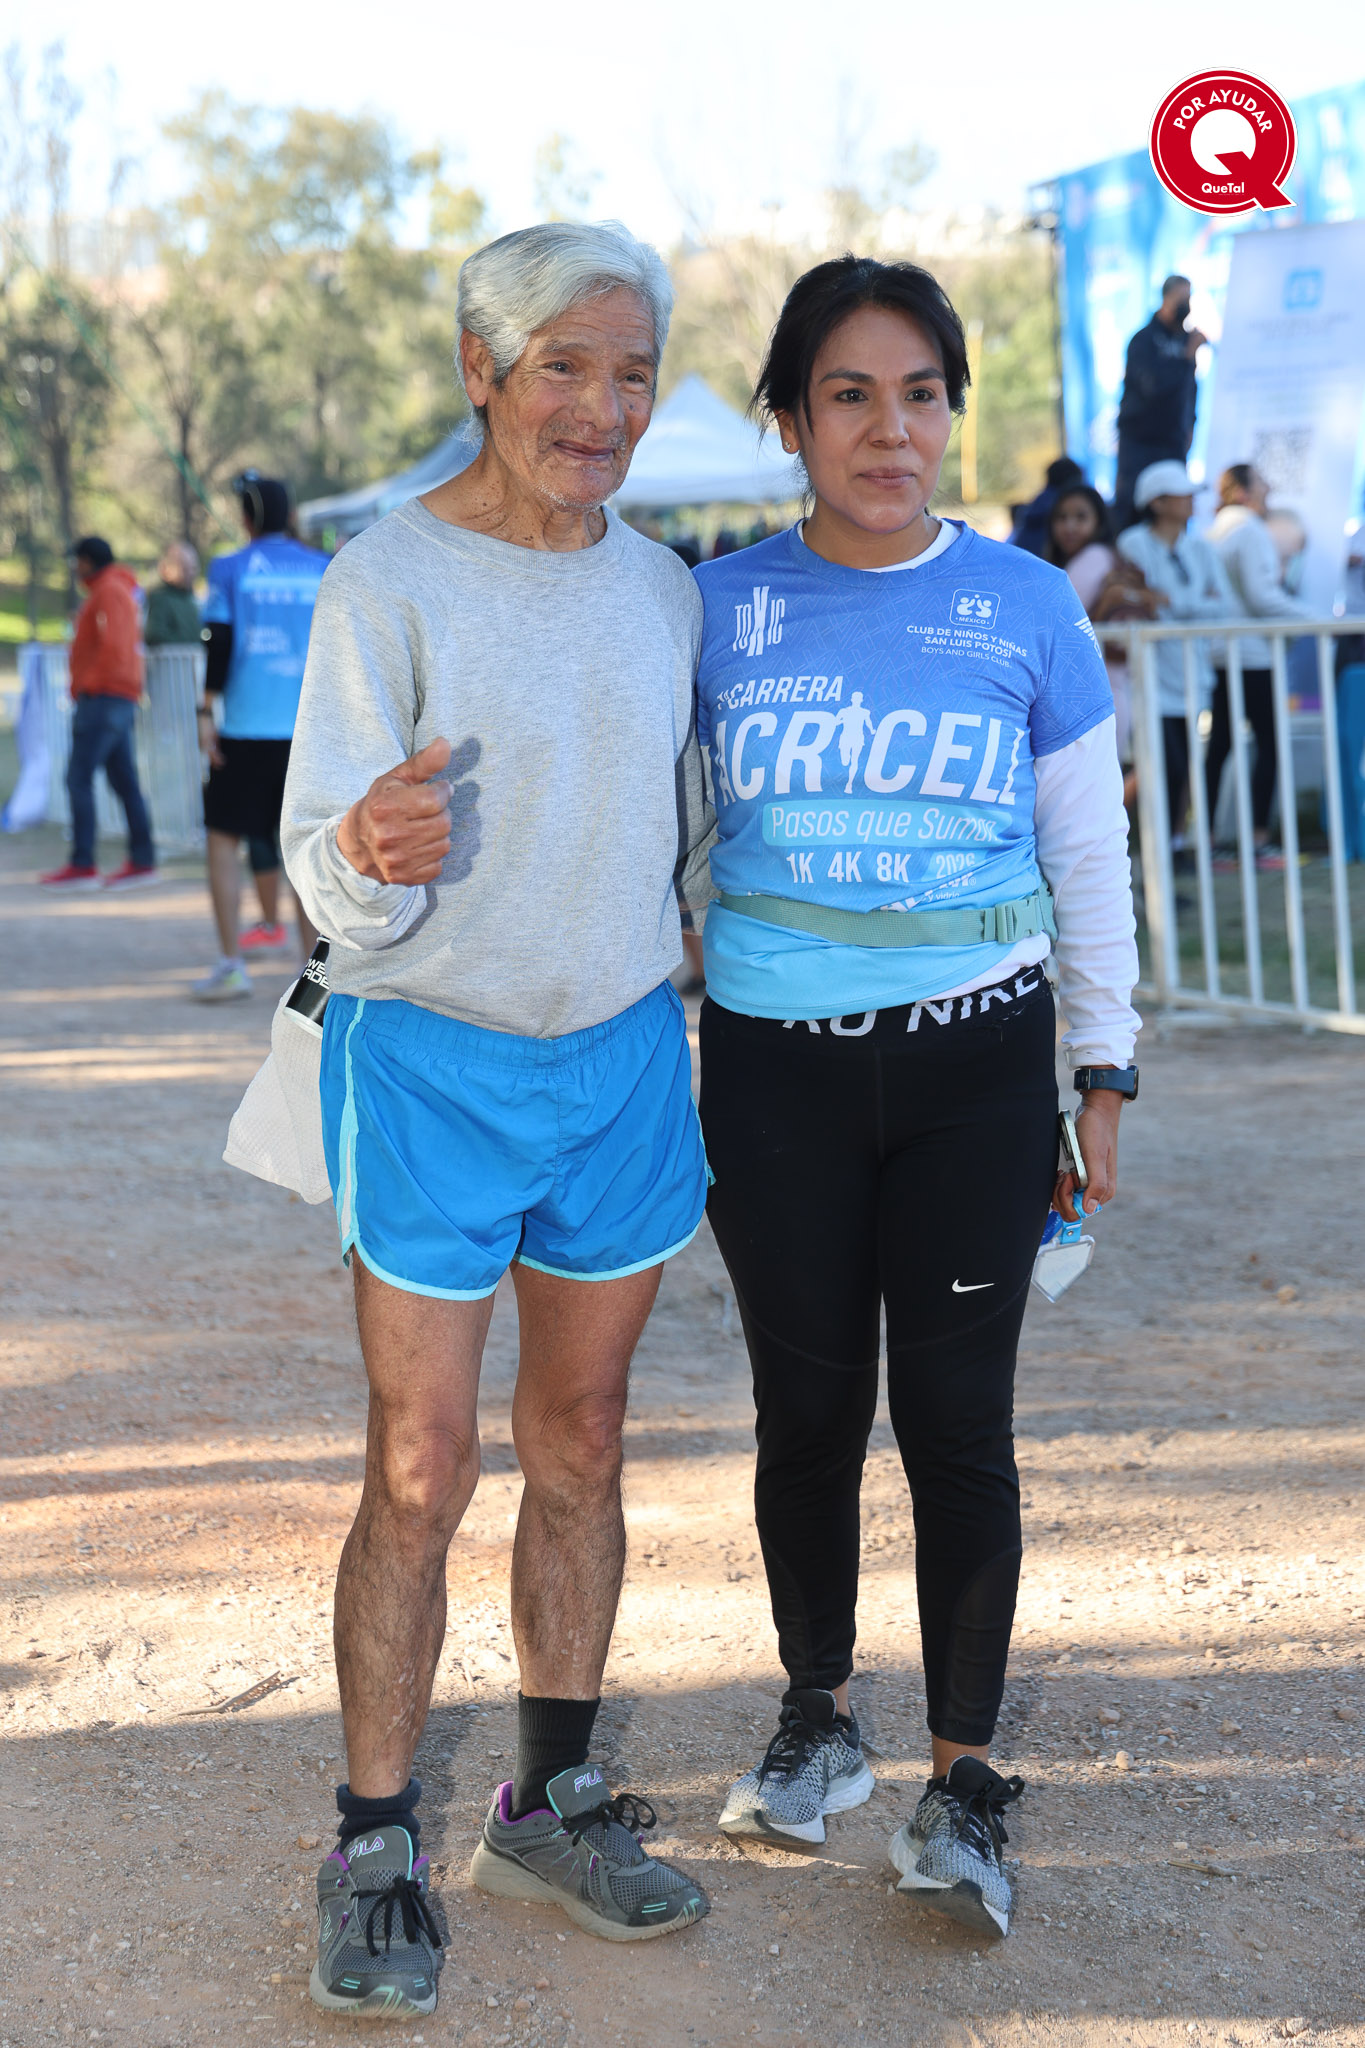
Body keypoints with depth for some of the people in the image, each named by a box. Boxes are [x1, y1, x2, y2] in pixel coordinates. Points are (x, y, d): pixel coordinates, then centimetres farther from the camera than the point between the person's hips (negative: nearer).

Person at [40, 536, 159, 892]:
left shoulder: (110, 592, -11)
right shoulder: (124, 591, 21)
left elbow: (114, 646, -22)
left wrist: (87, 685, -16)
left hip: (103, 698, -10)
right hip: (121, 701, 10)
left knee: (79, 779, -10)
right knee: (125, 782, 7)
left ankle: (82, 865, -11)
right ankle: (142, 861, 6)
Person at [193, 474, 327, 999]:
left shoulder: (231, 568, 1)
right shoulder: (325, 570, 9)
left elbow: (220, 642, -6)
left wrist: (206, 711, -3)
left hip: (246, 728, -2)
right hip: (311, 731, 3)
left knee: (224, 837, 7)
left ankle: (231, 964, 0)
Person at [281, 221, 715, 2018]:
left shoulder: (661, 589, 6)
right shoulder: (387, 585, -11)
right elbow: (327, 881, -16)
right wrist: (369, 852, -37)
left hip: (624, 1060, 5)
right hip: (431, 1063, -5)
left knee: (580, 1448, 13)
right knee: (421, 1477, -2)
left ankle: (553, 1801, 27)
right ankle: (375, 1849, 11)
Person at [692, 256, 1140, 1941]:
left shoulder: (1026, 606, -1)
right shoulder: (720, 608, 0)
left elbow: (1088, 858, 6)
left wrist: (1103, 1073, 6)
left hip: (974, 1062, -1)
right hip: (777, 1070, 1)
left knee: (956, 1417, -2)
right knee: (808, 1404, 10)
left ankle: (965, 1779, 10)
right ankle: (817, 1712, 31)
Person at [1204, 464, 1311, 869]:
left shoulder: (1214, 532, 13)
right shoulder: (1251, 530, -11)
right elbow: (1261, 595, -17)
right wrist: (1305, 612, -5)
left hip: (1218, 653, 8)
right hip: (1251, 653, -8)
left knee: (1219, 745, 8)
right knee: (1269, 744, -2)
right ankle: (1259, 840, -5)